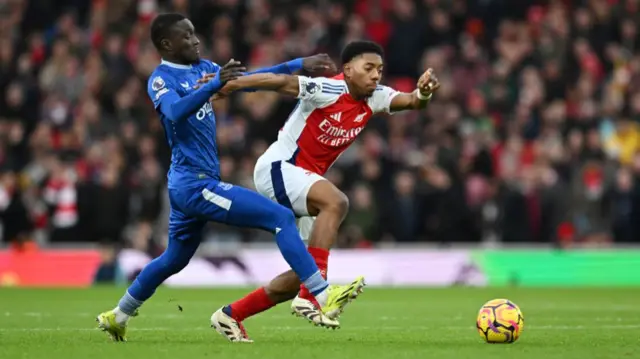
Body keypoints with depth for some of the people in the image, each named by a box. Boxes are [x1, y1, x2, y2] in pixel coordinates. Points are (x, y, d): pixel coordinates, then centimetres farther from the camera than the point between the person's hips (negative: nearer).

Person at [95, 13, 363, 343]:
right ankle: (323, 298, -19)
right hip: (194, 183, -10)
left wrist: (299, 64, 8)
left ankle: (118, 316, 36)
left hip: (188, 185, 10)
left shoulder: (202, 68, 11)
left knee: (174, 259, 25)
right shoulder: (160, 80, -12)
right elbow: (176, 112, -33)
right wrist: (215, 84, -46)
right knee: (281, 218, -15)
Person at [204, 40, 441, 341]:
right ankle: (311, 295, -38)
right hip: (277, 168, -9)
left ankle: (232, 314, 20)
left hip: (303, 179, 9)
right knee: (335, 202, -35)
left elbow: (410, 101, -9)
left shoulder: (374, 98, 2)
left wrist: (423, 94, -32)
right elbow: (279, 81, -24)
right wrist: (227, 85, -31)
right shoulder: (327, 90, -19)